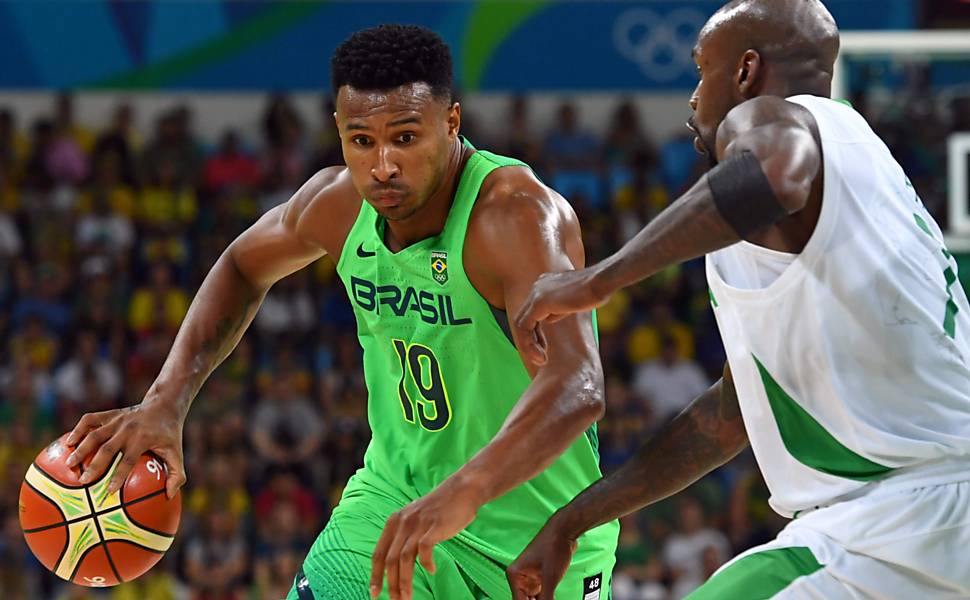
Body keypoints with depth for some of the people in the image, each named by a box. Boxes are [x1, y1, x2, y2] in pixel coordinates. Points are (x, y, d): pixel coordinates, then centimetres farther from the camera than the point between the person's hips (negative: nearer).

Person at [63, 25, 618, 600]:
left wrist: (463, 492, -60)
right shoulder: (338, 203, -10)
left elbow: (577, 387, -45)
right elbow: (244, 268, 14)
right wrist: (165, 402, 0)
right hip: (395, 498, 4)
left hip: (540, 550, -4)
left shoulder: (518, 215, -30)